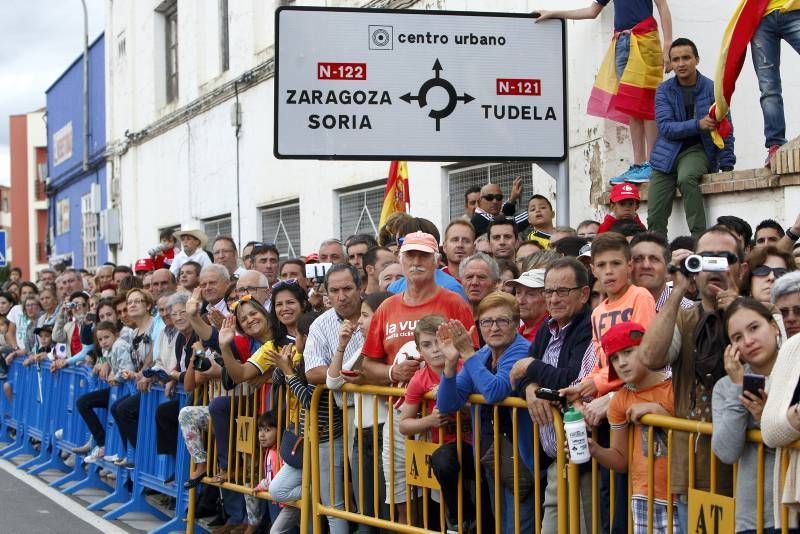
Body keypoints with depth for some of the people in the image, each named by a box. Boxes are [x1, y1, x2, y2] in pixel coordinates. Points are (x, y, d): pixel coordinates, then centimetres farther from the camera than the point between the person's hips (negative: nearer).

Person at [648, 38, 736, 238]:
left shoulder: (712, 89, -4)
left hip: (697, 149, -3)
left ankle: (700, 238, -34)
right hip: (668, 152, 3)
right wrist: (698, 125, -25)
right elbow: (666, 128, -10)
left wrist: (726, 168, -9)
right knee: (655, 218, -7)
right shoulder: (664, 91, 2)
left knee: (686, 177, -36)